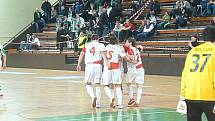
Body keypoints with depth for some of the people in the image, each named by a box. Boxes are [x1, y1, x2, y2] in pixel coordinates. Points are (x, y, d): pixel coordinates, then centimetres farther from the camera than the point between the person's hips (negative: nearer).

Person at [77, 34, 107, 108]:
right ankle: (98, 103, 7)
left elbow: (82, 54, 4)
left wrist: (79, 64, 2)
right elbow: (103, 53, -9)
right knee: (97, 84, 9)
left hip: (89, 65, 0)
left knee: (88, 84, 10)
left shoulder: (87, 45, 15)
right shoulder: (101, 45, 9)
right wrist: (106, 62, -22)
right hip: (98, 65, 0)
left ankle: (93, 96, -17)